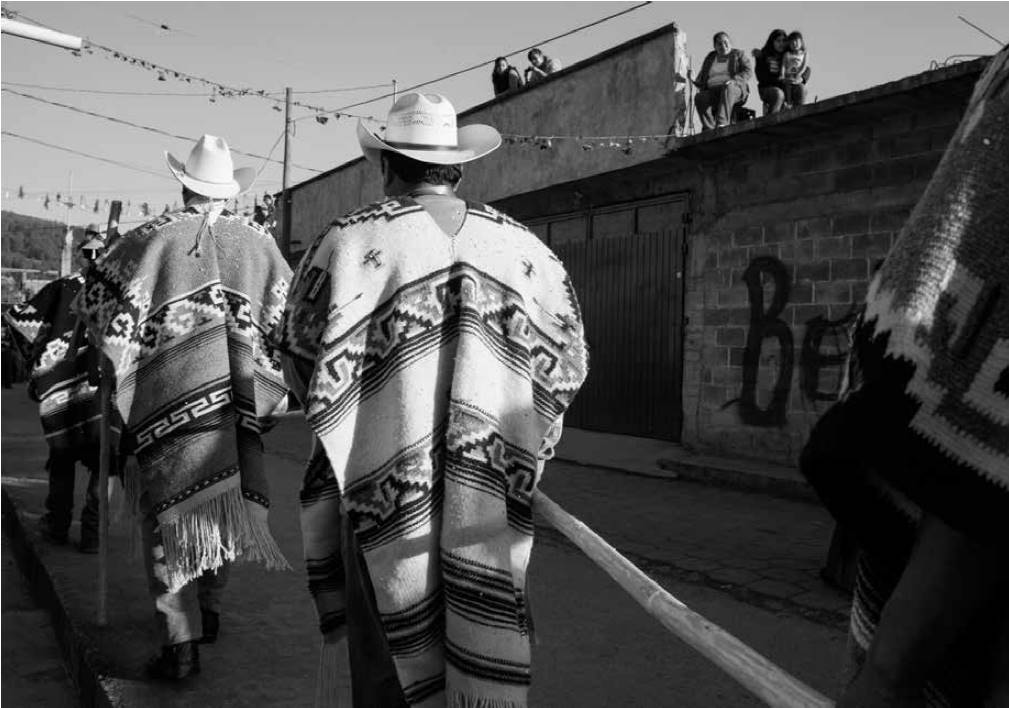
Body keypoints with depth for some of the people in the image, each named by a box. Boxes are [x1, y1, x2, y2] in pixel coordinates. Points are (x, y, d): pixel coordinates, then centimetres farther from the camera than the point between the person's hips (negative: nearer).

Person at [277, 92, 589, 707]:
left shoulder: (350, 242, -6)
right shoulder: (523, 247, 3)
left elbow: (304, 362, -3)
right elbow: (567, 367, 7)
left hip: (385, 481, -2)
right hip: (492, 498, 3)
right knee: (491, 636, 15)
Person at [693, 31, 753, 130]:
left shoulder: (739, 54, 13)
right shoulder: (710, 57, 23)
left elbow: (748, 71, -1)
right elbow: (701, 76, 24)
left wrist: (733, 80, -19)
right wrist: (699, 86, 0)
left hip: (736, 91, -3)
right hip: (713, 93, 3)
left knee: (728, 87, -39)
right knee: (699, 97, -30)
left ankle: (722, 123, -55)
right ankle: (708, 129, -45)